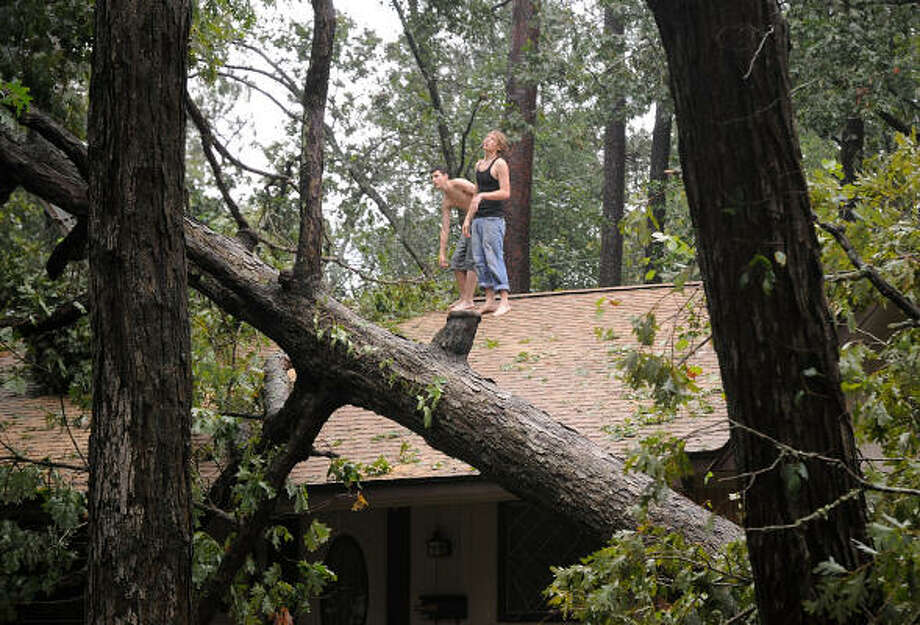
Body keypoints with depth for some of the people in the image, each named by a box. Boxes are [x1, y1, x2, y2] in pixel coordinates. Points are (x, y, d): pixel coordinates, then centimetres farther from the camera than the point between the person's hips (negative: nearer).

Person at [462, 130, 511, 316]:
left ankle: (504, 301, -12)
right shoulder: (479, 164, 19)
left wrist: (483, 196, -21)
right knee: (479, 260, 4)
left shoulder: (500, 164, -5)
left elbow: (506, 193, -11)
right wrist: (468, 218, 20)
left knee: (494, 258, -12)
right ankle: (489, 301, 7)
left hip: (493, 218, -8)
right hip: (478, 218, 8)